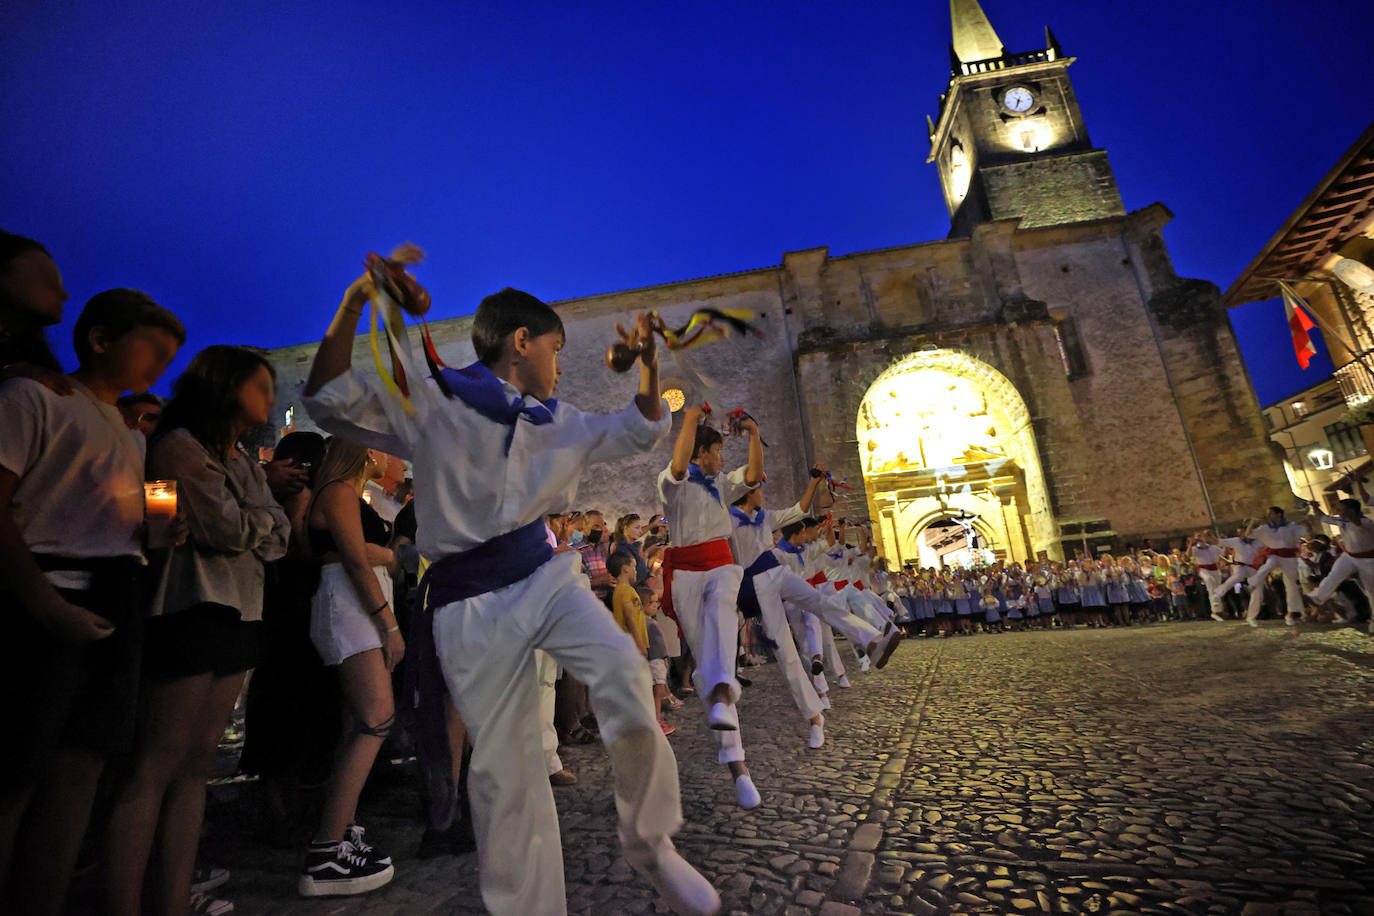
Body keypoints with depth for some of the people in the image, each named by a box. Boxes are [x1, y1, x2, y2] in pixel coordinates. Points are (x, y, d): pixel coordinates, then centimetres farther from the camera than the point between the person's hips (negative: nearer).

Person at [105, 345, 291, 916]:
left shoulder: (246, 465, 21)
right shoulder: (179, 446, -5)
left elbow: (279, 536, 9)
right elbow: (222, 530, -14)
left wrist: (239, 523, -6)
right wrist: (258, 521, 3)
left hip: (239, 618, 8)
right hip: (194, 611, -8)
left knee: (196, 764, 8)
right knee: (156, 766, -5)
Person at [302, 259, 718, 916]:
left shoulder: (559, 423, 19)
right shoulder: (429, 406, 5)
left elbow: (637, 431, 27)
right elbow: (330, 401, -2)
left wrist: (648, 362, 10)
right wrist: (355, 302, -12)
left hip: (544, 575, 3)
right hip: (469, 602, -3)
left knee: (623, 669, -24)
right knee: (503, 766, 0)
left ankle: (651, 844, -4)